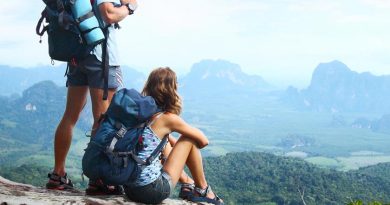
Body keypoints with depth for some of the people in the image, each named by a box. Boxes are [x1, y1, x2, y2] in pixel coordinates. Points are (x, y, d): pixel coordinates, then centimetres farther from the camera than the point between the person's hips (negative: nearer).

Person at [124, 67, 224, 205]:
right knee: (189, 140, 5)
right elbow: (203, 141, 1)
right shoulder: (168, 118, -10)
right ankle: (202, 190, 19)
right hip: (154, 192, -7)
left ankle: (187, 183, 38)